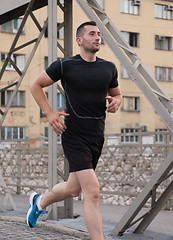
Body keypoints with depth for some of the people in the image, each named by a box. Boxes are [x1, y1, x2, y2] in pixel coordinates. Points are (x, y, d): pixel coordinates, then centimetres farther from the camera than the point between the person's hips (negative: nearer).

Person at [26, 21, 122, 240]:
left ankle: (40, 201, 49)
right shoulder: (65, 66, -6)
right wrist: (50, 113, -6)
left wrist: (115, 102, -1)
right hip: (74, 136, -6)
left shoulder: (109, 68, 8)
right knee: (93, 192, -14)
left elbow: (117, 94, 23)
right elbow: (35, 85, 5)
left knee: (74, 189, 20)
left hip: (97, 136, 6)